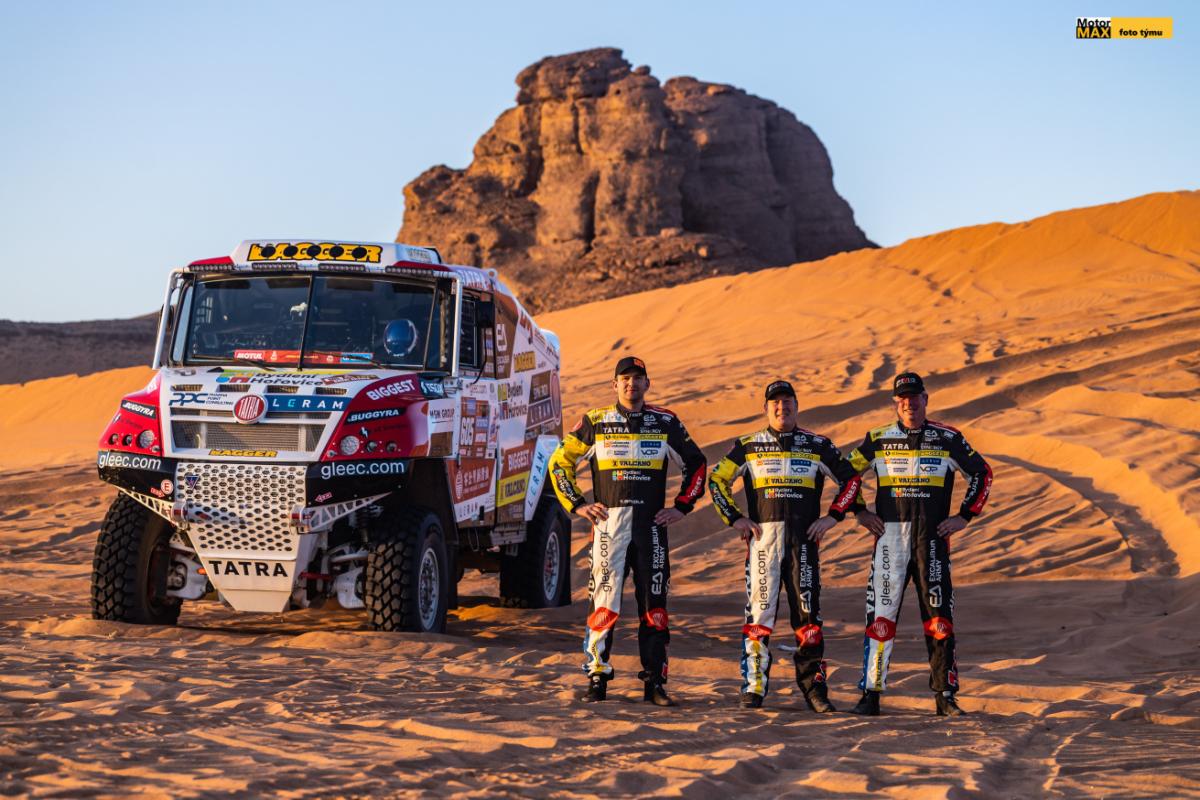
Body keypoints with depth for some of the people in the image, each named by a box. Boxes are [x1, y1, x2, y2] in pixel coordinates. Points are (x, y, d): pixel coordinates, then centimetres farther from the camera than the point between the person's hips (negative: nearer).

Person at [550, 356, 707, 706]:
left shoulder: (665, 423, 8)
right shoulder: (595, 422, 4)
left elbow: (696, 464, 18)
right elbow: (560, 462, 12)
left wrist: (682, 506, 10)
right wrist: (578, 504, 3)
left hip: (652, 524, 2)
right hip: (608, 521, -2)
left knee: (654, 603, 2)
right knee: (604, 601, -6)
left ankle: (654, 682, 6)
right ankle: (597, 678, -1)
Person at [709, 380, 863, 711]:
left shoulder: (818, 446, 9)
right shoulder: (748, 446, 9)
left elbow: (850, 478, 13)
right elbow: (717, 479, 13)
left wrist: (833, 516, 4)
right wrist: (734, 518, 4)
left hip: (804, 537, 0)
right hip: (762, 534, 0)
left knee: (807, 612, -2)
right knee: (759, 610, -5)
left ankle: (814, 687, 2)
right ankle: (753, 686, -1)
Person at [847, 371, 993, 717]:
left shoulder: (947, 439, 4)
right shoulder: (879, 440, 6)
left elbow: (982, 473, 11)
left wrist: (964, 516, 4)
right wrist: (860, 513, 7)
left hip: (933, 537, 0)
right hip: (889, 534, 0)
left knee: (939, 617, 0)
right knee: (881, 614, -3)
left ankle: (945, 696, 4)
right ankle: (870, 694, 1)